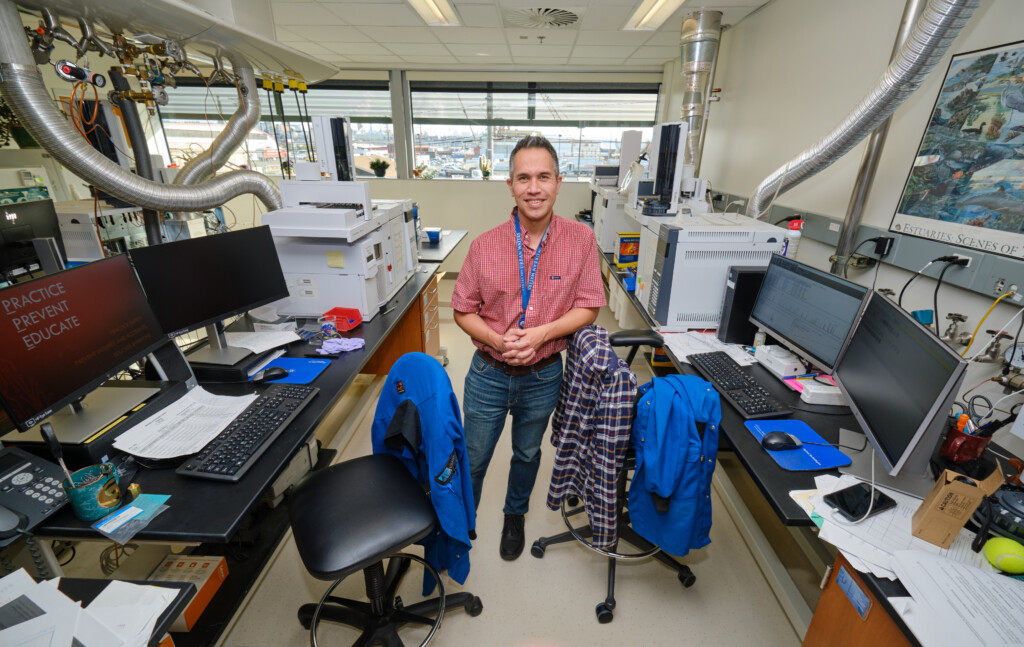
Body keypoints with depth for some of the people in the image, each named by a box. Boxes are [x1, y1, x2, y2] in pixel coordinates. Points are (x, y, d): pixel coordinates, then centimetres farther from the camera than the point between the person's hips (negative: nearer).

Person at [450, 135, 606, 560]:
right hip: (488, 374, 0)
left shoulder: (581, 239, -11)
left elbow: (588, 307, -7)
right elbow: (463, 310, -4)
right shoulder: (485, 245, -12)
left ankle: (515, 516, 55)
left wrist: (541, 333, -22)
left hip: (543, 377, 1)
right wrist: (497, 340, -22)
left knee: (527, 454, 25)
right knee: (472, 459, 17)